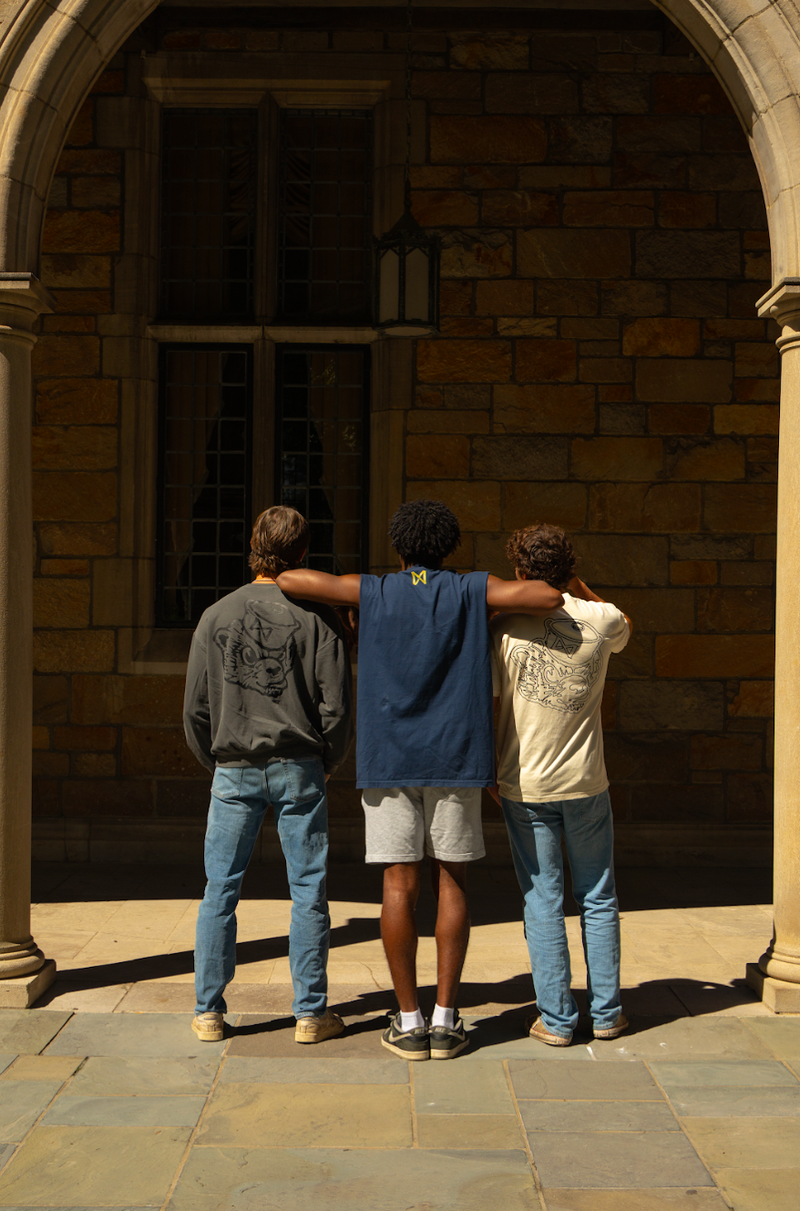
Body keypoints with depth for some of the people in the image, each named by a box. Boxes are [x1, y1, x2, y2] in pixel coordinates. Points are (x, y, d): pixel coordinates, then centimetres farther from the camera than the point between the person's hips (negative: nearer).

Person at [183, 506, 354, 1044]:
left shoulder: (217, 616, 1)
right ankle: (311, 1012, 11)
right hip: (299, 768, -2)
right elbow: (337, 707, -6)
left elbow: (196, 708, 3)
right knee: (308, 891, 6)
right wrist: (325, 764, 9)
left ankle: (209, 1011, 14)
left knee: (221, 891, 9)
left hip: (234, 771, 2)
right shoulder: (317, 617, -5)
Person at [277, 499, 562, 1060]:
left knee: (400, 886, 3)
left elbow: (291, 579, 2)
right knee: (451, 883, 7)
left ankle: (409, 1021, 6)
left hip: (389, 759, 0)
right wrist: (521, 588, 12)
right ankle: (446, 1020, 8)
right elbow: (550, 598, -9)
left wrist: (340, 607, 19)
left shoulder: (374, 592, 3)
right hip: (454, 759, 0)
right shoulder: (472, 590, 2)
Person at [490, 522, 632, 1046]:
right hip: (586, 784, 1)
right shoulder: (602, 621, -4)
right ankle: (606, 1012, 21)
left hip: (524, 786, -1)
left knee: (542, 902, 6)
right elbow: (624, 628, 22)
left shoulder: (504, 629, -9)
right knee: (598, 899, 14)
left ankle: (557, 1019, 10)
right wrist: (579, 587, 17)